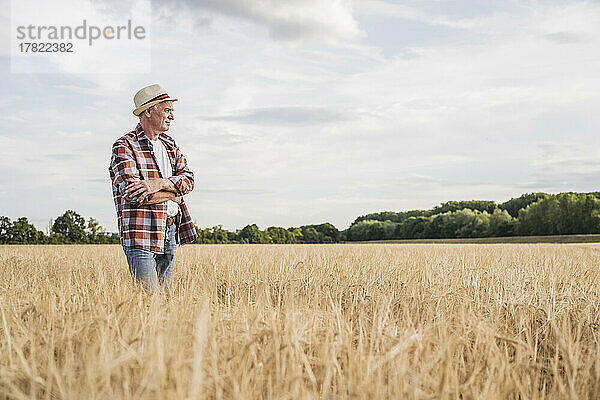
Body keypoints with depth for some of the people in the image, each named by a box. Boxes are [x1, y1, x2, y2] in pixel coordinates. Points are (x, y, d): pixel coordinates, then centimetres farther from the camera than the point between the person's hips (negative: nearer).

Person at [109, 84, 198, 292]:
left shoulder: (169, 144, 16)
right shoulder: (124, 146, -7)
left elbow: (188, 179, 4)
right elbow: (132, 193, -18)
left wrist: (159, 183, -16)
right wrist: (172, 194, -6)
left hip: (170, 232, 7)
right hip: (141, 233, -7)